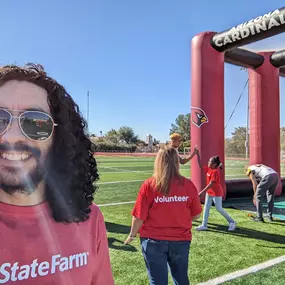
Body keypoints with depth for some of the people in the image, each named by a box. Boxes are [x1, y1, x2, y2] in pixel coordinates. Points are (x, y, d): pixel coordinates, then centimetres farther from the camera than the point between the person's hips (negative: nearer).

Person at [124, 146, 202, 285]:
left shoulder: (149, 185, -16)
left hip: (154, 241, -2)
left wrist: (132, 235, 6)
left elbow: (139, 216, -12)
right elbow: (196, 215, 0)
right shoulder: (188, 185, -9)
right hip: (181, 240, 3)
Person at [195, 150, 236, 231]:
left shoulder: (215, 172, -23)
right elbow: (200, 165, 10)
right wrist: (198, 155, 2)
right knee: (206, 208, 7)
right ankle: (204, 225, 12)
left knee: (219, 209, 1)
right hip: (209, 192, 9)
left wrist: (202, 192, -26)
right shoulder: (208, 169, 2)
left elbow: (211, 184, -26)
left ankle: (232, 222, 19)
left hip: (216, 193, -9)